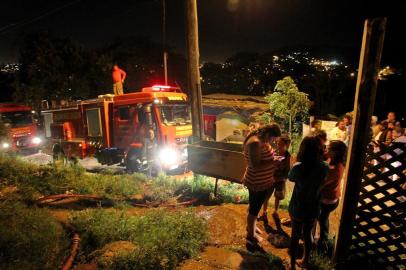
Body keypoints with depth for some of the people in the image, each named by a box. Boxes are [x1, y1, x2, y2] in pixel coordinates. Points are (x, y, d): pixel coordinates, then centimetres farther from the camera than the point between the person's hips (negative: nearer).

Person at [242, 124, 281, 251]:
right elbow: (256, 166, -32)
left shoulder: (261, 140, 2)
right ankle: (251, 236, 28)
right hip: (258, 183, -10)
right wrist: (273, 162, -28)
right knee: (254, 209, 9)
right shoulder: (255, 143, -29)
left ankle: (250, 226, 49)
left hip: (259, 181, 10)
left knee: (253, 206, 27)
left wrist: (273, 158, 4)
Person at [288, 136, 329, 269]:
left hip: (297, 208, -3)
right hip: (313, 208, 3)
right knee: (308, 234, 24)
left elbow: (290, 178, -3)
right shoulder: (324, 167, -15)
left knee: (295, 235, 15)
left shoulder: (298, 167, -24)